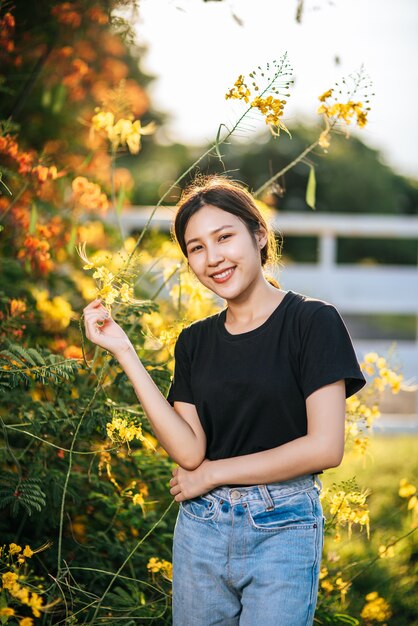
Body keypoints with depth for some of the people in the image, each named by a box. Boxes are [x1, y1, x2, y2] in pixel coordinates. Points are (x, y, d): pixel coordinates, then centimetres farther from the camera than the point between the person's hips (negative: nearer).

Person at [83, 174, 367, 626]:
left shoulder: (311, 320, -8)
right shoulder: (194, 342, 7)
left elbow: (325, 447, -15)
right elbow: (189, 451, -6)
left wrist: (211, 473, -7)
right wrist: (124, 353, -8)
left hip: (283, 529, -4)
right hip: (200, 528, 4)